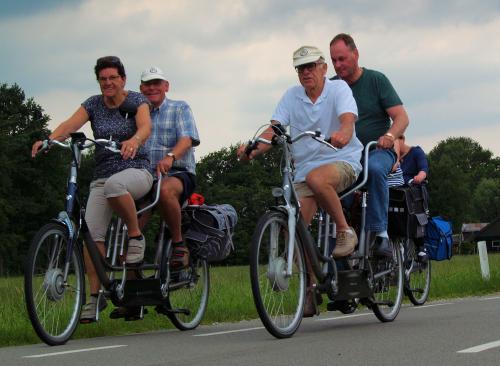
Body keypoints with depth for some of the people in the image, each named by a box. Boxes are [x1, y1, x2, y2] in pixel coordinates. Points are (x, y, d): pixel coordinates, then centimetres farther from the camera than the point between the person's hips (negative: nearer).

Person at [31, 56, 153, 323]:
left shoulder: (136, 101, -1)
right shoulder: (93, 104, 7)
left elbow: (145, 126, -21)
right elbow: (70, 125, -11)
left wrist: (134, 140, -46)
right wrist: (48, 139, -32)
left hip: (136, 172, -4)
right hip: (102, 176, 4)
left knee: (114, 184, -40)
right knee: (91, 233, -15)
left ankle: (136, 237, -20)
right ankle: (96, 296, -8)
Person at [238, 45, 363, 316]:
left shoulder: (339, 89, -3)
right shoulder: (292, 96, 8)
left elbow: (348, 119, -22)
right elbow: (274, 129, -4)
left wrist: (343, 134, -47)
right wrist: (252, 149, -25)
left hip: (342, 162, -4)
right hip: (304, 168, 5)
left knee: (316, 177, -38)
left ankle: (345, 231, -18)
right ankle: (312, 285, 5)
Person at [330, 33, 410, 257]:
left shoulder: (376, 80, 1)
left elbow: (401, 117, -6)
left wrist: (390, 135, -28)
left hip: (377, 150, -3)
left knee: (374, 169, -38)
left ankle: (379, 232, -32)